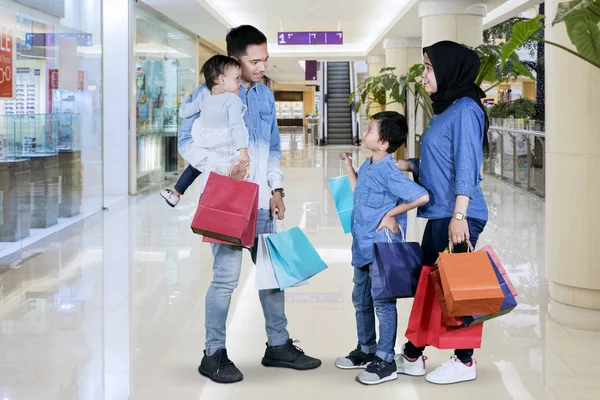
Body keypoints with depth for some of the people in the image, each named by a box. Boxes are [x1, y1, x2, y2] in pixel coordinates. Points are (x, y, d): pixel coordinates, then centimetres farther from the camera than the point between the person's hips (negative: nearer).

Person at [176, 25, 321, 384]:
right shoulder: (210, 93, -8)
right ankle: (214, 354, 8)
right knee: (226, 277, -6)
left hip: (261, 202, 7)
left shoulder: (265, 95, 12)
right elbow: (188, 143, -10)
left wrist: (276, 189, 9)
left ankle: (278, 345, 23)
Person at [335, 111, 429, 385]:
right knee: (360, 300, 20)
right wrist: (349, 166, 17)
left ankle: (385, 362, 9)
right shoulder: (367, 166, 7)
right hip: (363, 247, 10)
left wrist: (391, 214, -17)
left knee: (382, 303, 0)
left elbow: (422, 196, -26)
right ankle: (366, 351, 35)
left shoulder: (389, 172, -20)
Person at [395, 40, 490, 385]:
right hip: (438, 214, 9)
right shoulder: (445, 110, 16)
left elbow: (466, 165, -18)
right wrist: (408, 165, 13)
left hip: (457, 216, -9)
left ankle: (464, 362, 12)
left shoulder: (466, 108, -11)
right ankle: (412, 356, 20)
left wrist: (459, 215, -22)